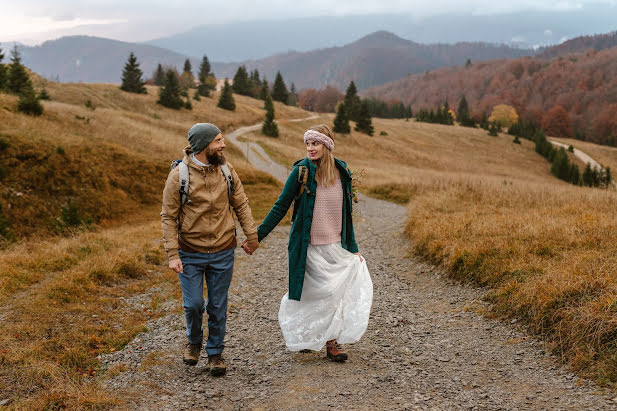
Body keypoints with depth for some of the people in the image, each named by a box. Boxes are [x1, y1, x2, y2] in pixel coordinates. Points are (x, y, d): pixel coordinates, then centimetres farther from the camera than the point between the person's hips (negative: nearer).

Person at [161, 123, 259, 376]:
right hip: (191, 254, -2)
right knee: (193, 304, 0)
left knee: (218, 306, 8)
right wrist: (172, 255, -13)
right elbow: (168, 217, -8)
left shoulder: (226, 171, 1)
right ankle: (194, 341, 31)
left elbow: (241, 205, 10)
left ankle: (215, 353, 25)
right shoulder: (179, 175, -10)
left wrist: (252, 235, 6)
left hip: (223, 253, 3)